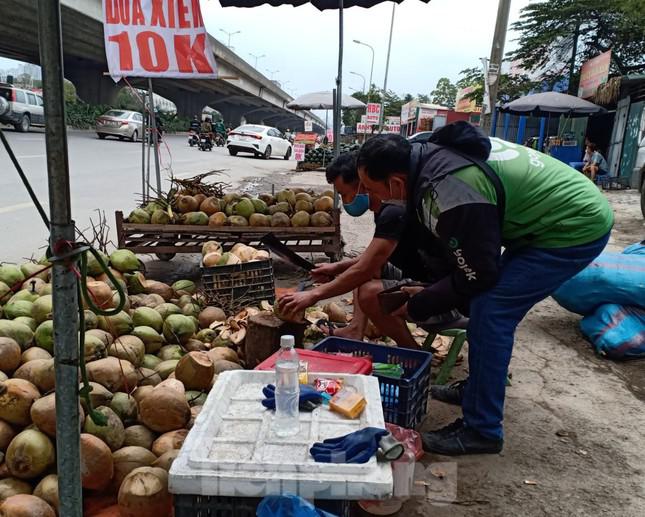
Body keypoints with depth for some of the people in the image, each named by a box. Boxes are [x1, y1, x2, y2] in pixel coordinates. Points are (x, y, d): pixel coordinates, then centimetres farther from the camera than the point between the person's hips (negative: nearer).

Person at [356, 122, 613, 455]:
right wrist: (429, 290, 12)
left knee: (489, 312, -12)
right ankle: (479, 388, 29)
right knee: (490, 304, 12)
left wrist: (419, 306, -6)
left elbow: (476, 275, -18)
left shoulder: (448, 192, -30)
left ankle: (482, 431, 0)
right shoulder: (430, 153, -1)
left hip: (575, 228, -9)